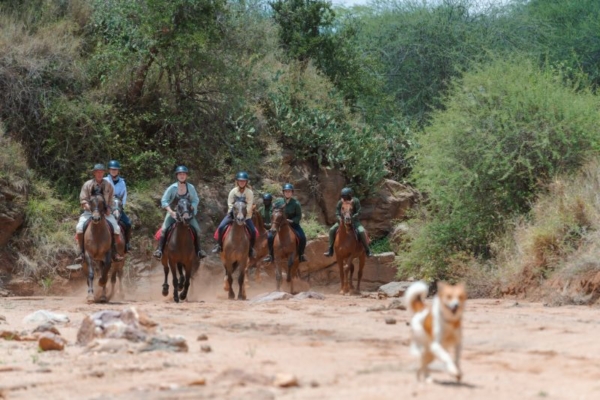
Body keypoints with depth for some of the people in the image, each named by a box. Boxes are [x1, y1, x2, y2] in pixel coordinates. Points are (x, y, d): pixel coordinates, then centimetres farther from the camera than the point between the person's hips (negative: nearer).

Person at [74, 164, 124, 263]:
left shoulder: (108, 186, 8)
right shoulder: (87, 185, 2)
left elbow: (110, 201, 13)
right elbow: (83, 200, -1)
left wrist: (108, 209, -7)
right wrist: (89, 207, -18)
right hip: (89, 212, -1)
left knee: (116, 228, -19)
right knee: (79, 228, -25)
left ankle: (114, 251, -4)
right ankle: (82, 252, -15)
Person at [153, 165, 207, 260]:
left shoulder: (191, 187, -3)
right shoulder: (172, 188, -8)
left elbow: (196, 200, 2)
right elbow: (164, 201, -8)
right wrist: (171, 212, -21)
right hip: (173, 212, -1)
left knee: (196, 229, -16)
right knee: (164, 229, -21)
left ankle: (198, 250, -6)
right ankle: (159, 250, -18)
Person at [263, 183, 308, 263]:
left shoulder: (296, 203, -7)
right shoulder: (279, 202, -2)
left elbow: (299, 216, -6)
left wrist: (291, 221, -21)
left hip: (293, 223, -1)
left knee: (302, 238, -22)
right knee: (270, 237, -19)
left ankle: (301, 255, 0)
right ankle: (271, 255, -1)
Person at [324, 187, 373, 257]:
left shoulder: (355, 201, -14)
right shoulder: (340, 202, -9)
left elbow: (358, 212, -16)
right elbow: (337, 214, -7)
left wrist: (352, 218, -32)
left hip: (354, 221, -3)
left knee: (362, 232, -29)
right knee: (332, 230, -17)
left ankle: (367, 250, -14)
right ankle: (330, 250, -7)